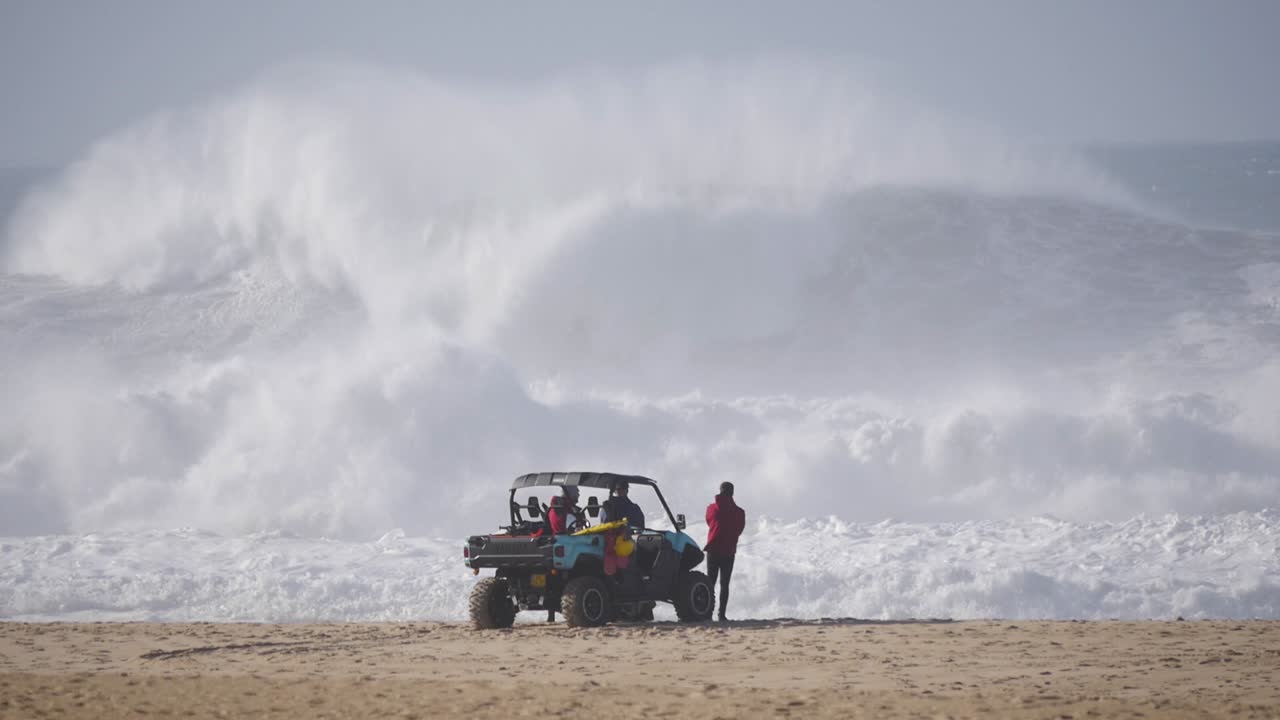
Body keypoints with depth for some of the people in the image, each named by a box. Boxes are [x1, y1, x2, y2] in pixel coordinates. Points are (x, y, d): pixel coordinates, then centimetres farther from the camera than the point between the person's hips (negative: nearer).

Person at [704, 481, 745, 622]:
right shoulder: (739, 512, -6)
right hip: (729, 551, -1)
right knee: (725, 584, 3)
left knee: (710, 582, 10)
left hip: (713, 550, 1)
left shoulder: (712, 508, -3)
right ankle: (722, 614, -4)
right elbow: (739, 529, 7)